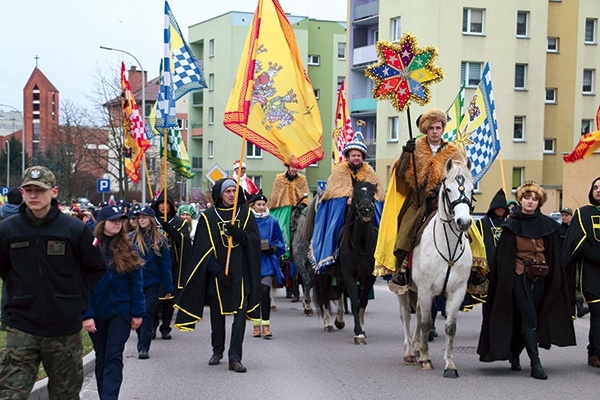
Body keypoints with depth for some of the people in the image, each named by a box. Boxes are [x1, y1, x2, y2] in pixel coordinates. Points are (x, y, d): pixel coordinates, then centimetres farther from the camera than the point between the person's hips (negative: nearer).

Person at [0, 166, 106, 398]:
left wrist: (76, 298, 4)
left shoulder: (74, 229, -5)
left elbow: (97, 269, 7)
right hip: (21, 327, 0)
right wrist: (19, 294, 9)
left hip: (65, 329, 0)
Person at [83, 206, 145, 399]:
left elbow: (136, 282, 1)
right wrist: (86, 314, -14)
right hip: (97, 314, 0)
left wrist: (137, 312, -3)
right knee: (101, 358, 12)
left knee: (114, 357, -6)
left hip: (121, 312, 0)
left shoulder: (127, 248, -1)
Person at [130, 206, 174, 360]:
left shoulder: (159, 240, 1)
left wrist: (168, 287, 0)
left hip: (152, 283, -2)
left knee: (148, 313, -6)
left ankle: (143, 347, -8)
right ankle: (142, 345, 21)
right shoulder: (131, 238, 3)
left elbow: (165, 264, 2)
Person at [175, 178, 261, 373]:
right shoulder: (208, 217, 2)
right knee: (217, 315, 8)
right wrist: (217, 270, -13)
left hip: (241, 273, 0)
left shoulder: (246, 213, 7)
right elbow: (203, 248, -2)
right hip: (217, 274, 0)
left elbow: (255, 240, 0)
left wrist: (238, 233, -19)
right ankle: (217, 351, 28)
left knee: (240, 314, -9)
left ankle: (235, 357, -8)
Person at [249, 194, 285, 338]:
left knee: (264, 291, -13)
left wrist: (273, 248, -8)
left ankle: (266, 325, -10)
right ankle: (256, 324, 15)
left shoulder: (272, 221, 5)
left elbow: (279, 241, 11)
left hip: (267, 261, -1)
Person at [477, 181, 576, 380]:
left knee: (524, 319, 10)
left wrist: (556, 279, 6)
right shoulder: (512, 225, -2)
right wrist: (505, 279, -9)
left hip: (539, 277, 4)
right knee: (530, 318, -10)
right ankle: (535, 363, -10)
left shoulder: (548, 225, 7)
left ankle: (514, 353, 27)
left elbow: (554, 254, 10)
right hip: (519, 276, -4)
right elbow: (504, 256, -2)